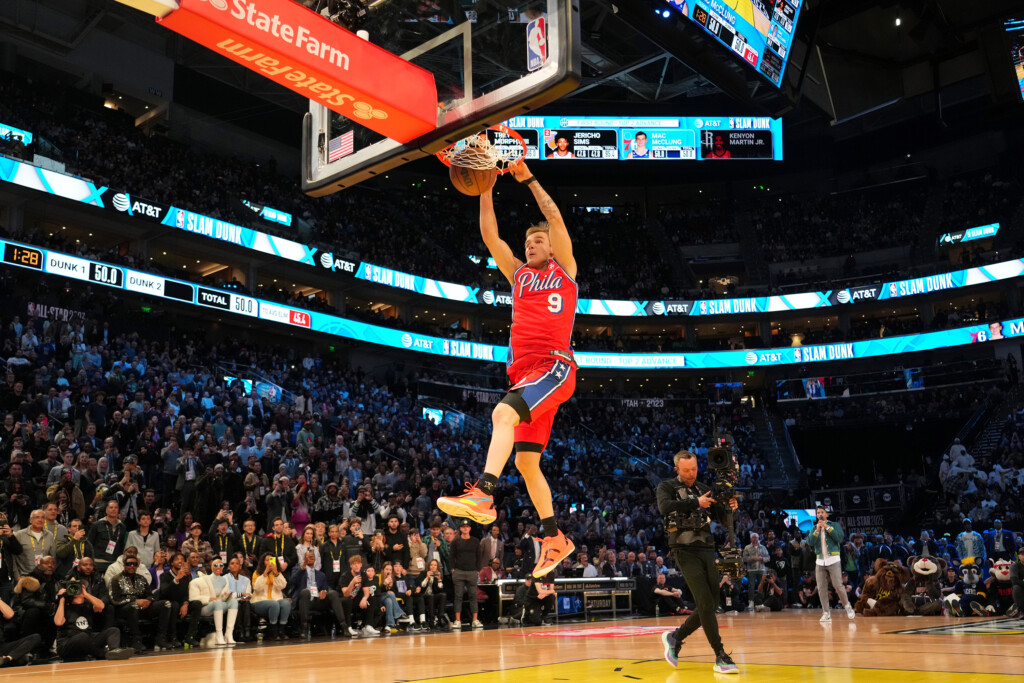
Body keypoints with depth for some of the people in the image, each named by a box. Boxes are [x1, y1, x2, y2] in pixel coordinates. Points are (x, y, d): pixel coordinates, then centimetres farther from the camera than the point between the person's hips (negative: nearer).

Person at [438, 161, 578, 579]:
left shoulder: (564, 269, 12)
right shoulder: (518, 274, 25)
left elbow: (556, 218, 2)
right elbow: (489, 236, 17)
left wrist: (528, 179, 5)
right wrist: (485, 189, 10)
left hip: (554, 366, -7)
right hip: (523, 370, 7)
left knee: (503, 413, -32)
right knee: (525, 461, 5)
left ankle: (483, 495, -44)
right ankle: (554, 538, 16)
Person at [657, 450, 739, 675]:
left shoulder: (704, 488, 13)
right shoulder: (667, 487, -1)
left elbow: (722, 519, 13)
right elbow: (664, 508, -23)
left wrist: (729, 507, -8)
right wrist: (696, 502, -24)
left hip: (707, 550, 6)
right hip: (685, 551, -6)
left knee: (711, 605, 7)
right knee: (706, 604, -12)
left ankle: (675, 637, 25)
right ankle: (720, 657, -6)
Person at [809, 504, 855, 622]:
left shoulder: (835, 525, 6)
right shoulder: (814, 528, 13)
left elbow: (840, 538, -11)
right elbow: (810, 543, -2)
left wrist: (827, 527, -14)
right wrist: (817, 530, -13)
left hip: (833, 560, -3)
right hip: (820, 562, 3)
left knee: (838, 586, -9)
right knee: (821, 588, -3)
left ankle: (847, 606, 13)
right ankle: (826, 613, 1)